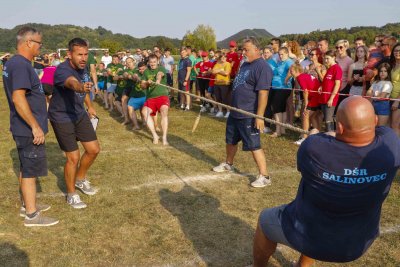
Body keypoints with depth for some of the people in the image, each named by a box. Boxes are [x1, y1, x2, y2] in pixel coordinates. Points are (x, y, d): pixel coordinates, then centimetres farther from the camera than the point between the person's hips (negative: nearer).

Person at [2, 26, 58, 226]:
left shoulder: (13, 63, 12)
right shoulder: (21, 65, -20)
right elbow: (18, 98, -27)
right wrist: (35, 126, -25)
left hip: (23, 128, 10)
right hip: (29, 130, -10)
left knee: (26, 168, 19)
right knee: (30, 170, -1)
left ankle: (27, 205, 33)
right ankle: (32, 215, 10)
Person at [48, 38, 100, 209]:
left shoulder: (83, 67, -4)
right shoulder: (62, 70, -28)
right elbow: (72, 83, -53)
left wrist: (90, 106, 21)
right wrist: (81, 87, -75)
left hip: (80, 114, 7)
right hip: (62, 118, -7)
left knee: (94, 150, 9)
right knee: (73, 157, -5)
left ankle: (80, 180, 35)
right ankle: (71, 195, 18)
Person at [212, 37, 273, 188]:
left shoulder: (262, 67, -18)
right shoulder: (245, 64, 13)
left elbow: (263, 93, -24)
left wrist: (259, 116, -28)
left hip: (249, 115, -9)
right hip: (235, 112, 10)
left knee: (254, 146, -5)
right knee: (230, 140, 22)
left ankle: (264, 176, 5)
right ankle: (228, 164, 42)